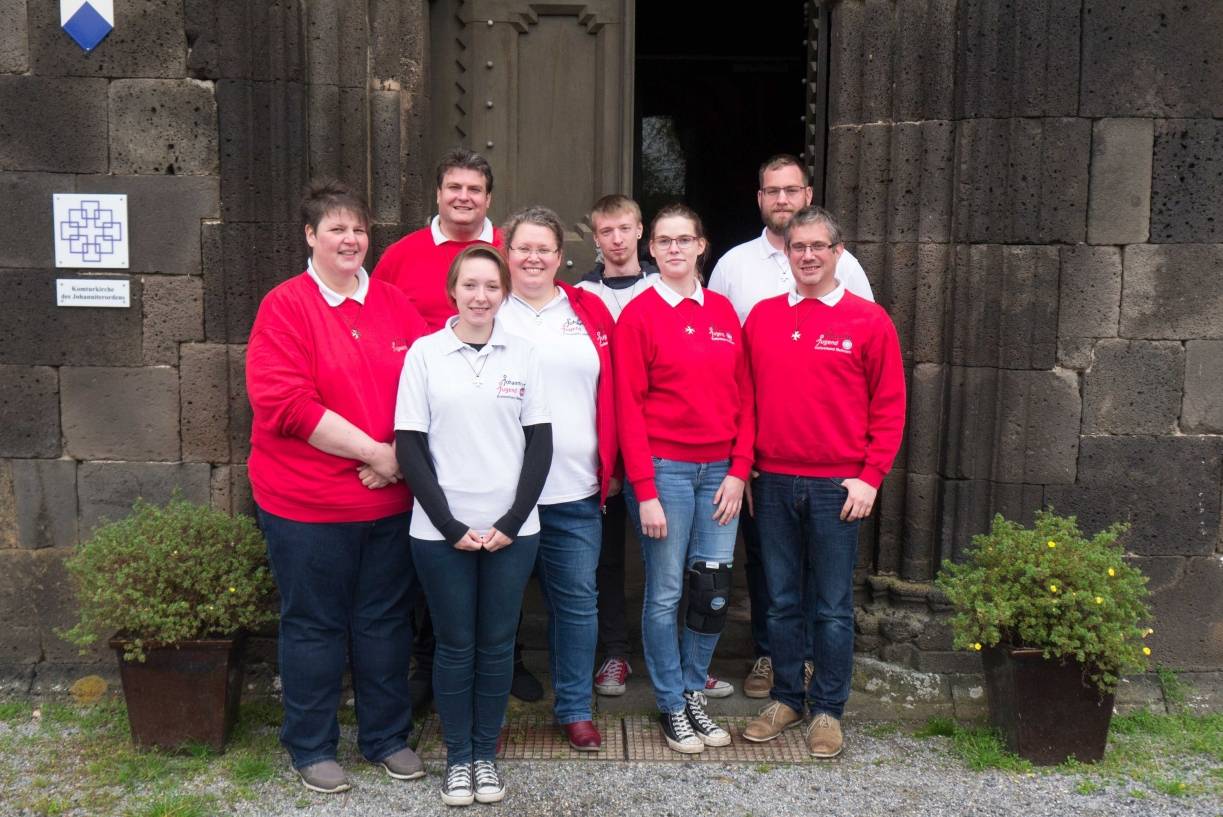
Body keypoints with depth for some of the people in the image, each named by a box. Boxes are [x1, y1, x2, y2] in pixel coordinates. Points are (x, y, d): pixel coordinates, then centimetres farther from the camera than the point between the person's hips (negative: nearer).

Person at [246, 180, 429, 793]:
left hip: (390, 501, 4)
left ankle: (387, 737, 32)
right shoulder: (285, 307, -6)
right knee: (314, 625, 10)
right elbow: (285, 404, -17)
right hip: (307, 505, -4)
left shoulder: (396, 306, 8)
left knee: (384, 621, 15)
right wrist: (375, 451, -16)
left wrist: (398, 455, -9)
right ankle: (311, 748, 28)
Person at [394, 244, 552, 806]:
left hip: (512, 530, 1)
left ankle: (486, 753, 26)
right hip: (441, 532, -1)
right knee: (455, 645, 8)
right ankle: (457, 756, 25)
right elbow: (409, 446, -4)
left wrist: (512, 521, -7)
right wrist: (450, 524, -10)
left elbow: (540, 443, 2)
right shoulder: (425, 353, -1)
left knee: (497, 643, 9)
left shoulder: (523, 354, 3)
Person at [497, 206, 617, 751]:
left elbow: (612, 394, 12)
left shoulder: (591, 312, 10)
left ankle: (575, 709, 24)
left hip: (575, 490, 2)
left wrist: (608, 467, 7)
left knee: (577, 599, 8)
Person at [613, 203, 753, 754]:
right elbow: (629, 408, -7)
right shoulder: (639, 314, -3)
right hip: (664, 469, -4)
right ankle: (671, 707, 20)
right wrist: (645, 492, -12)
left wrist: (738, 470, 1)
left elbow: (742, 396, 10)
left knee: (713, 590, 7)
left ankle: (694, 694, 26)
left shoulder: (723, 312, 10)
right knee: (664, 593, 4)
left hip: (719, 471, 4)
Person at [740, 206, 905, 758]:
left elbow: (889, 406, -1)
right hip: (772, 481, 3)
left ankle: (828, 710, 21)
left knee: (833, 605, 6)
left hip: (837, 485, -3)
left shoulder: (869, 320, -1)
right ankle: (786, 698, 27)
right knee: (782, 600, 12)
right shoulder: (761, 317, 7)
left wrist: (870, 476, -7)